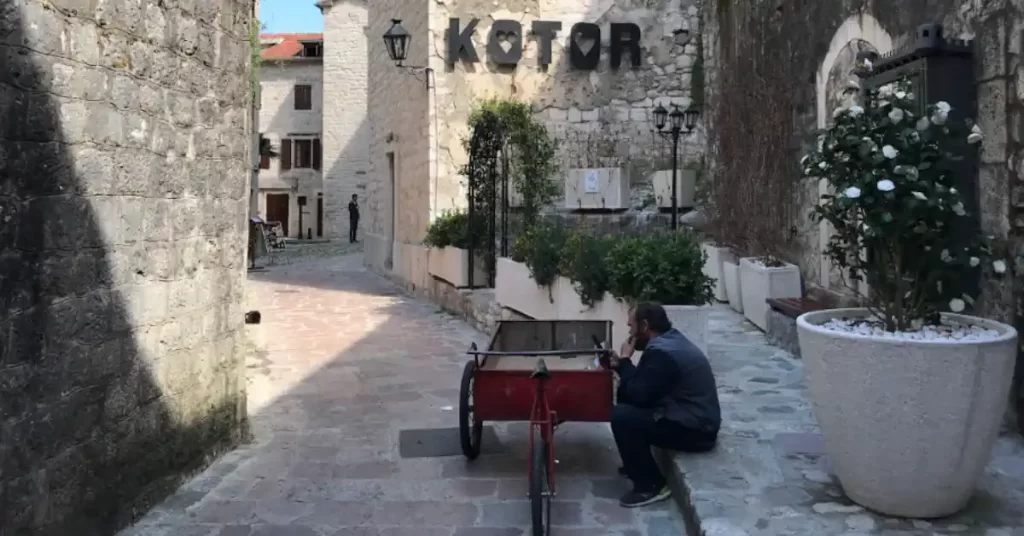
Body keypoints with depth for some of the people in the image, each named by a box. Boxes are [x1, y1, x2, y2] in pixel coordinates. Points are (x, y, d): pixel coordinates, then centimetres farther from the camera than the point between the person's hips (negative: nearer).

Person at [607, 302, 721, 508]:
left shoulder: (661, 352, -23)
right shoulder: (670, 340, 9)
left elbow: (638, 395, -21)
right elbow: (643, 386, 17)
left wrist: (625, 361, -8)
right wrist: (621, 365, 3)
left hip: (695, 430, -11)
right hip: (697, 421, 11)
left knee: (621, 416, -21)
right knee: (627, 404, 13)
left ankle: (651, 486, -9)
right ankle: (637, 464, 23)